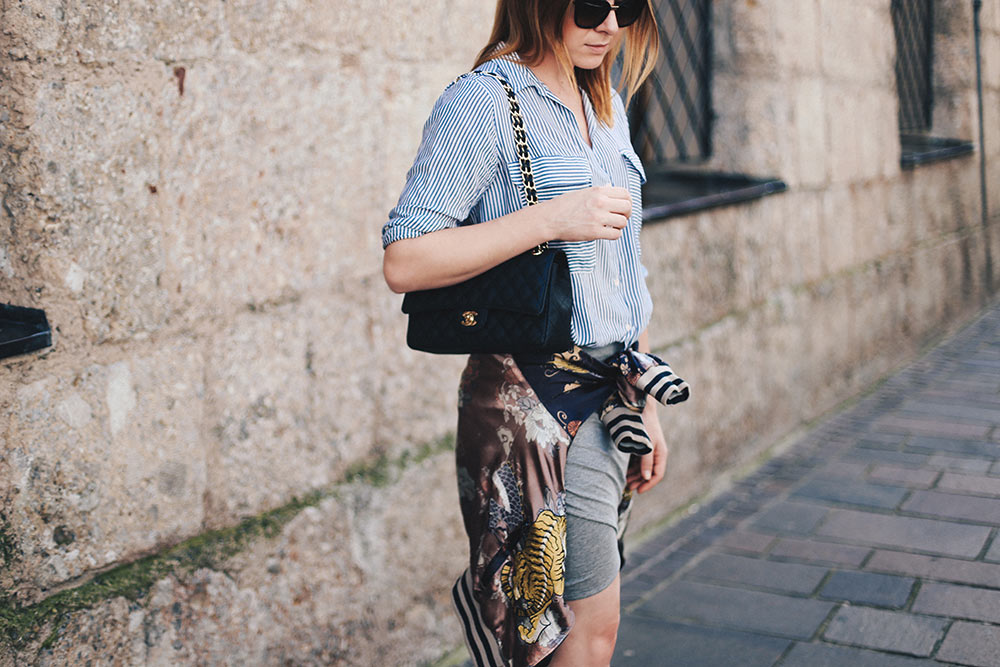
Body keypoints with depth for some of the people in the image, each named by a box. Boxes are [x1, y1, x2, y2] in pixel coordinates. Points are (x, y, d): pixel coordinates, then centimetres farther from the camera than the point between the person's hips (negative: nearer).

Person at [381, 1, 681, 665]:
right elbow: (404, 262, -19)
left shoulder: (607, 104, 14)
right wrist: (549, 219, -23)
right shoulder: (483, 100, -11)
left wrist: (647, 407, 18)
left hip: (611, 389, 8)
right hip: (537, 395, -8)